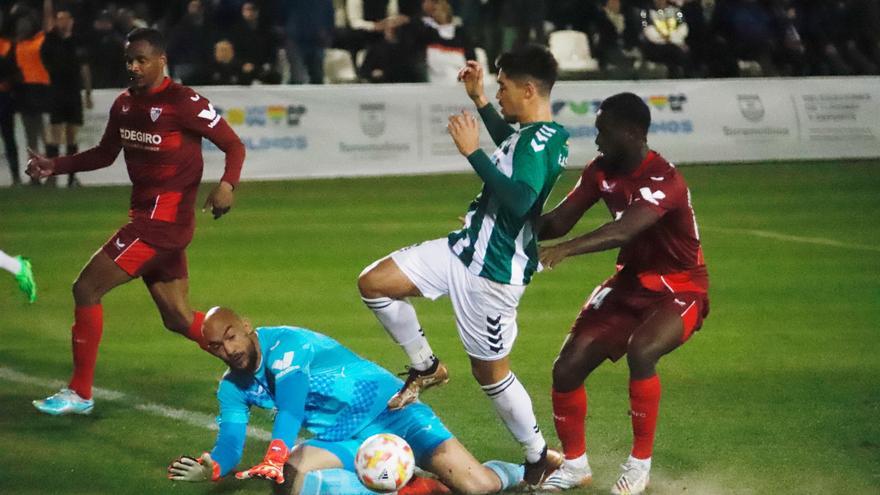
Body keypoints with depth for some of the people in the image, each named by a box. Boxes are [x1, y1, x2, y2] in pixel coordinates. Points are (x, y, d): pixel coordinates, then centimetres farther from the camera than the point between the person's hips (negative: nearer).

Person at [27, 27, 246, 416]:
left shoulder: (183, 103, -13)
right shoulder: (124, 104, 10)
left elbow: (234, 145, -10)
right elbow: (105, 154, 23)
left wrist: (227, 184, -29)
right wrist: (54, 166, 10)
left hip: (164, 219, -9)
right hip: (146, 216, 9)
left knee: (86, 289, -7)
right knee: (178, 318, 12)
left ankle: (79, 393, 1)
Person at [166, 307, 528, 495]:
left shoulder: (283, 344, -15)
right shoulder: (233, 389, 6)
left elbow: (290, 410, -30)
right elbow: (230, 444, -5)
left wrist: (273, 462, -45)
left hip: (388, 409, -6)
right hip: (345, 442, 6)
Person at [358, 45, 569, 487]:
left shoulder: (542, 140, -22)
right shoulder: (532, 133, 8)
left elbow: (519, 199, -37)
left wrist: (473, 151, -31)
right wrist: (479, 100, 31)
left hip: (494, 272, -9)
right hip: (465, 249, 9)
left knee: (489, 371, 4)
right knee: (373, 283, 3)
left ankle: (539, 459, 22)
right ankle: (426, 368, 20)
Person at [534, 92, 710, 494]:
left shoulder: (663, 179, -27)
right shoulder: (602, 171, -4)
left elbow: (623, 231, -43)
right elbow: (559, 221, -3)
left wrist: (565, 249, -57)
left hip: (679, 290, -7)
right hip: (631, 283, 7)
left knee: (640, 351, -35)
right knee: (567, 366, -5)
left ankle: (640, 462, -17)